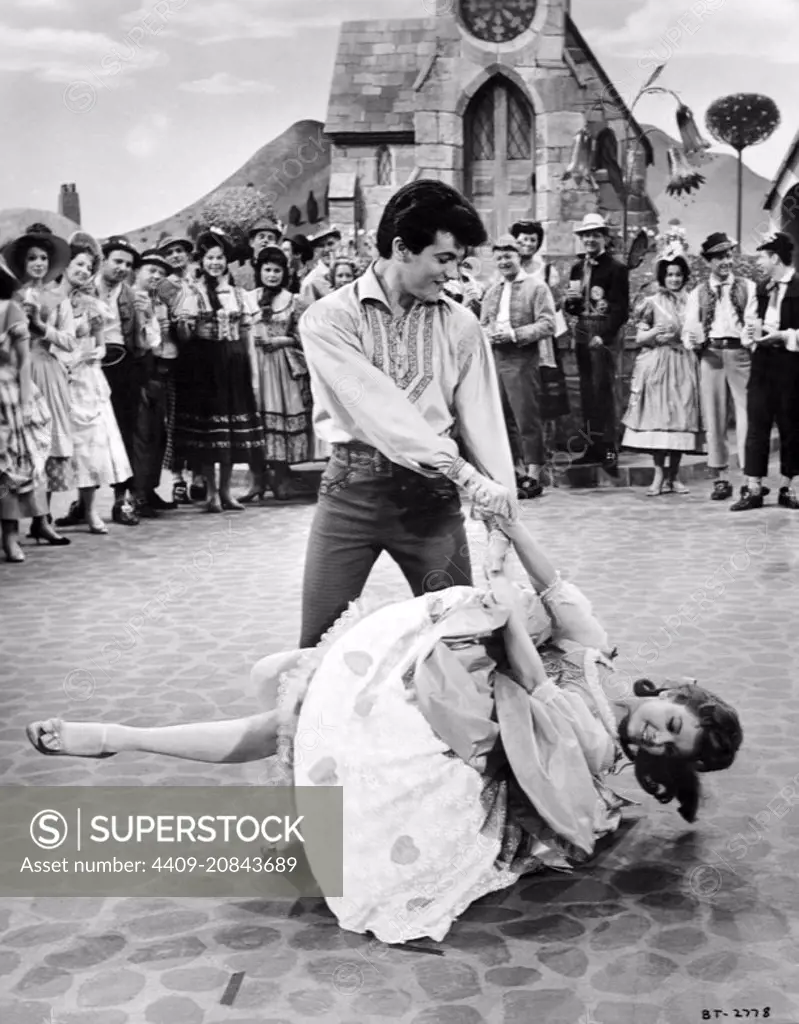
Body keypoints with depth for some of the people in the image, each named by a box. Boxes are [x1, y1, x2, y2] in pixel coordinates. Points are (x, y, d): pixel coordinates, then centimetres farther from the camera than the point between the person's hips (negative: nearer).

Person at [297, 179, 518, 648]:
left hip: (431, 493, 2)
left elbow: (480, 415, 0)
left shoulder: (461, 324, 4)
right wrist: (459, 469, -22)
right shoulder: (328, 318, -7)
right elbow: (376, 406, -17)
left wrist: (501, 497, -13)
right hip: (352, 490, -2)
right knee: (320, 643, 3)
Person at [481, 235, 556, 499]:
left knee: (528, 420, -5)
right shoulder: (492, 291, 18)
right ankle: (518, 471, 20)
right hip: (495, 361, 6)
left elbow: (548, 325, -10)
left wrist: (514, 334, -18)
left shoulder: (537, 287, -2)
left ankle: (533, 477, 0)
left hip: (523, 362, -6)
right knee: (504, 420, 10)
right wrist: (488, 334, -3)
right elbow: (482, 324, 21)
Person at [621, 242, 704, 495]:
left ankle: (673, 476, 6)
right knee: (657, 415, -9)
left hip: (683, 364, 2)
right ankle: (659, 474, -4)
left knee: (681, 416, 0)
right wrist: (656, 332, -13)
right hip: (656, 365, -2)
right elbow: (639, 338, 4)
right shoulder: (653, 302, 5)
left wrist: (678, 336, -4)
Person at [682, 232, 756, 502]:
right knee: (713, 417, 2)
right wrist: (692, 340, -13)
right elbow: (689, 328, 8)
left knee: (746, 413, -6)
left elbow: (752, 321, 2)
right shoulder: (698, 293, 13)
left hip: (739, 351, -1)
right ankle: (721, 478, 8)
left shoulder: (747, 287, 10)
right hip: (710, 354, 1)